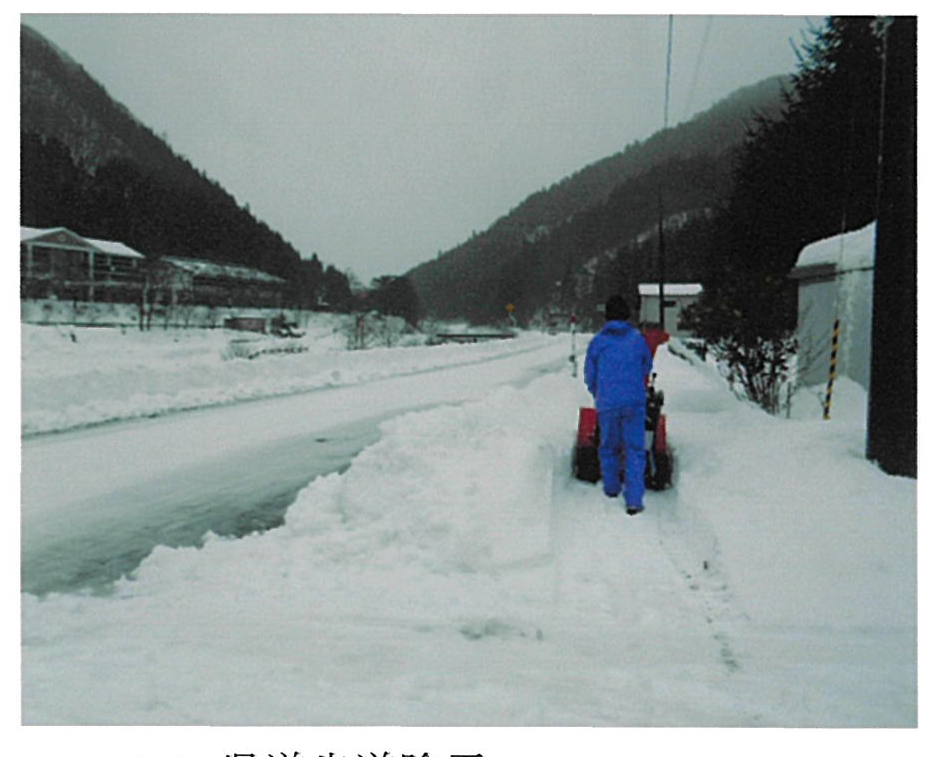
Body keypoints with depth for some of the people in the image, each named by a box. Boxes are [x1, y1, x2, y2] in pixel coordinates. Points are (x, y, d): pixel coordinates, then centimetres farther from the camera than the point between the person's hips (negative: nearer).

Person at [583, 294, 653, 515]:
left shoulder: (598, 341, 0)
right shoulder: (637, 339, 2)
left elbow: (590, 375, 7)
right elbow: (647, 368, 16)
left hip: (607, 403, 0)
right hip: (634, 402, 0)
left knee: (609, 447, 18)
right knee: (634, 449, 0)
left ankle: (611, 487, 32)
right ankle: (634, 500, -6)